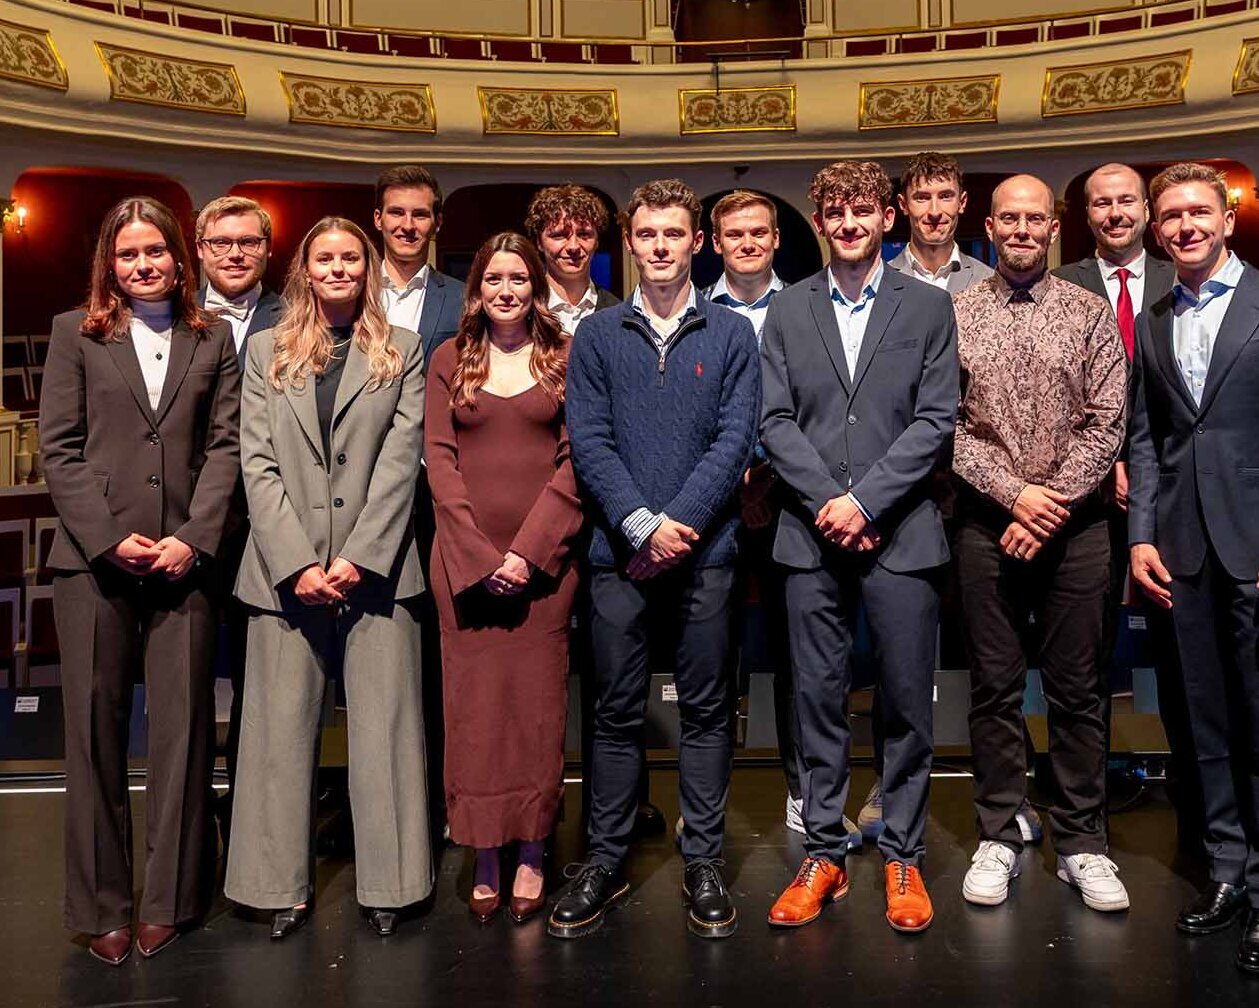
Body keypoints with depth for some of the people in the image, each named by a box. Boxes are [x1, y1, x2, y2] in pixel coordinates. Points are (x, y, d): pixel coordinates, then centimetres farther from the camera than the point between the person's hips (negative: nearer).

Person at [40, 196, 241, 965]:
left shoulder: (213, 339, 11)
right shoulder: (76, 333, 8)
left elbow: (224, 444, 4)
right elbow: (59, 447, 2)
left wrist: (194, 538, -8)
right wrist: (109, 538, -8)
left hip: (185, 559, 1)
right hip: (93, 559, 0)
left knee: (184, 727, 2)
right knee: (96, 729, 5)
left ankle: (171, 900, 16)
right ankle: (102, 908, 16)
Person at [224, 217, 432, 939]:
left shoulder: (403, 352, 9)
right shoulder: (267, 352, 13)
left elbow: (400, 461, -1)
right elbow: (259, 465, 4)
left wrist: (357, 559, -11)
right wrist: (298, 564, -8)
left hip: (375, 567, -1)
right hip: (285, 569, 1)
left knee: (384, 723, 0)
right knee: (282, 728, 2)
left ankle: (388, 883, 10)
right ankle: (284, 886, 14)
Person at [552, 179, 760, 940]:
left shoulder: (732, 335, 6)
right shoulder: (597, 336, 7)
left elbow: (735, 439, -2)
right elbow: (589, 442, -1)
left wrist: (680, 521, -13)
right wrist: (643, 524, -12)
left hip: (704, 551, 0)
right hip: (620, 553, 1)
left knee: (706, 710, 8)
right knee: (618, 713, 8)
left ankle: (704, 862, 20)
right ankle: (606, 863, 20)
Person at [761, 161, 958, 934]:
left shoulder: (929, 307, 6)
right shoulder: (788, 312, 10)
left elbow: (936, 421, -2)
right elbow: (776, 421, 3)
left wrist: (864, 501, -11)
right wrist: (826, 502, -9)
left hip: (900, 533, -1)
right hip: (813, 536, 1)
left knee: (907, 703, 5)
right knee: (819, 701, 7)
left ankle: (904, 857, 19)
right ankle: (824, 855, 19)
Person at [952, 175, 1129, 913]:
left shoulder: (1091, 313, 5)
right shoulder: (953, 315, 4)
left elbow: (1107, 424, -2)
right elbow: (945, 425, -2)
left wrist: (1051, 503, -12)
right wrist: (1013, 492, -12)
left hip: (1074, 525, 0)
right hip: (987, 526, 0)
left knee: (1079, 689, 6)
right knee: (995, 687, 7)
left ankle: (1083, 843, 18)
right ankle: (1000, 837, 19)